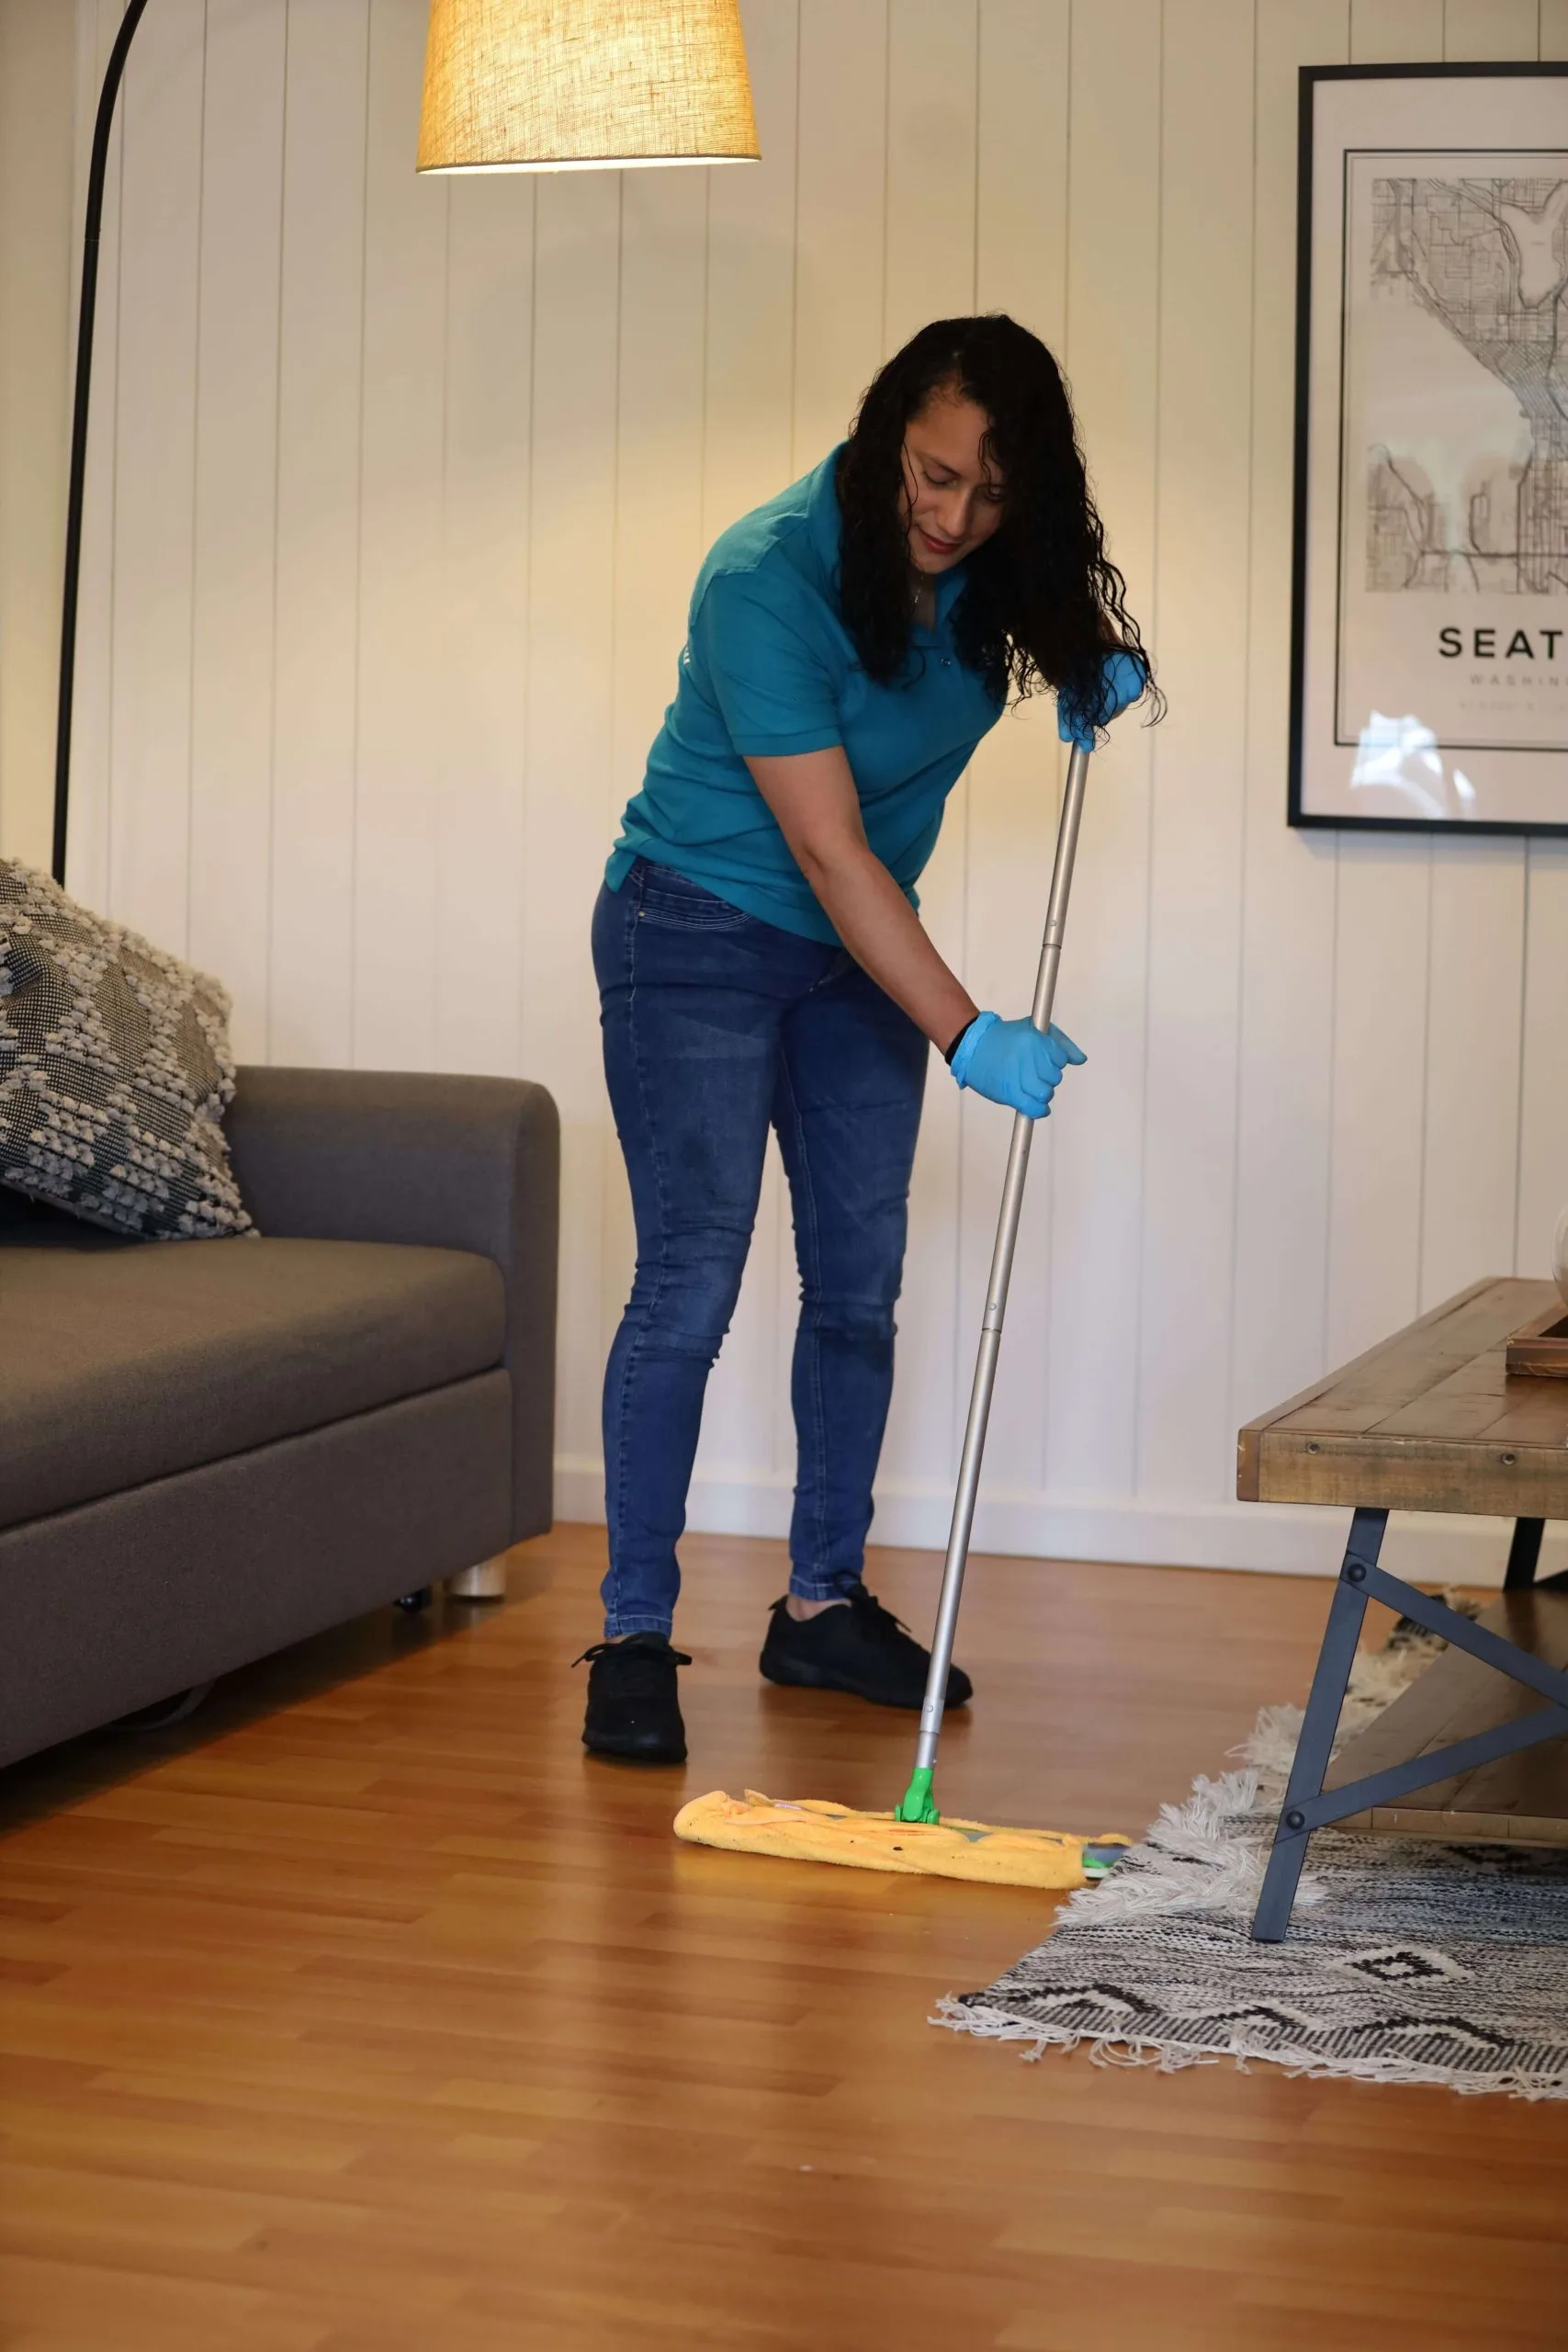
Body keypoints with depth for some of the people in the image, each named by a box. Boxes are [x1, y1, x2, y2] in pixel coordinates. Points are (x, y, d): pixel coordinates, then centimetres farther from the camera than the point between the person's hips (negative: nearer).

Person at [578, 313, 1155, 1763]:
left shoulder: (989, 561, -8)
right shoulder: (769, 579, -28)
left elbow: (1065, 617, 19)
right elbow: (830, 850, -28)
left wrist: (1096, 660, -5)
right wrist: (967, 1035, -30)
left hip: (859, 949, 7)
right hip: (698, 936, -7)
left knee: (861, 1280, 7)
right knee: (691, 1281, -12)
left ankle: (823, 1606, 18)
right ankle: (635, 1635, -8)